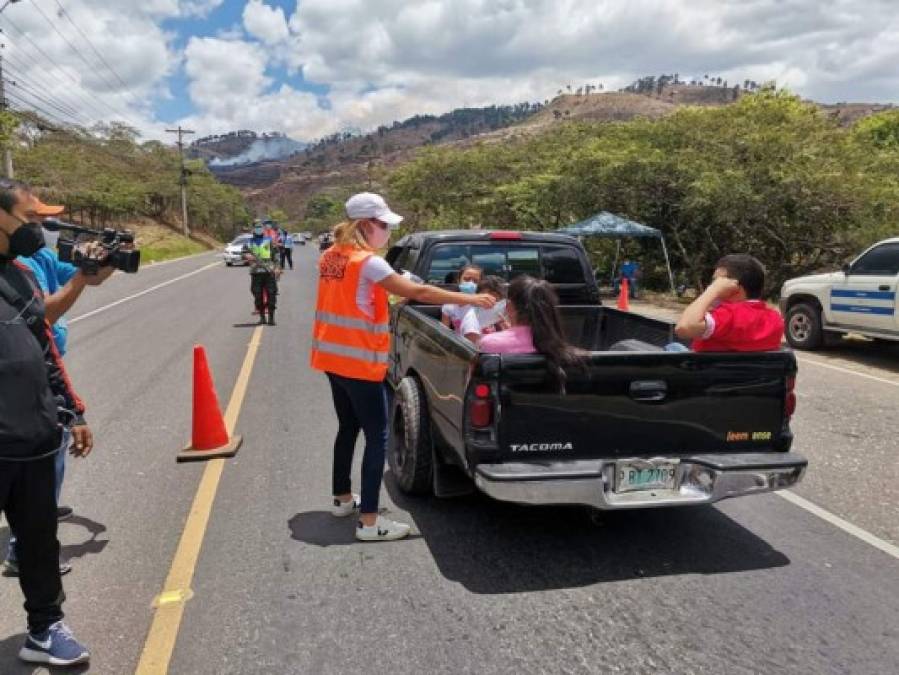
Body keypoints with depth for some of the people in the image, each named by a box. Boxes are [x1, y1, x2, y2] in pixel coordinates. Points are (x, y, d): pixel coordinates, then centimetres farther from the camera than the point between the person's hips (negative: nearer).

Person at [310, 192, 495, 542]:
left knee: (348, 428, 21)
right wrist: (470, 299, -16)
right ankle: (368, 521, 1)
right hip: (360, 363, -9)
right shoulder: (368, 263, -18)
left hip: (333, 358, 9)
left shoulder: (330, 257, 7)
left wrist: (392, 288, 8)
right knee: (377, 437, -2)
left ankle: (342, 498, 34)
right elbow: (418, 293, -21)